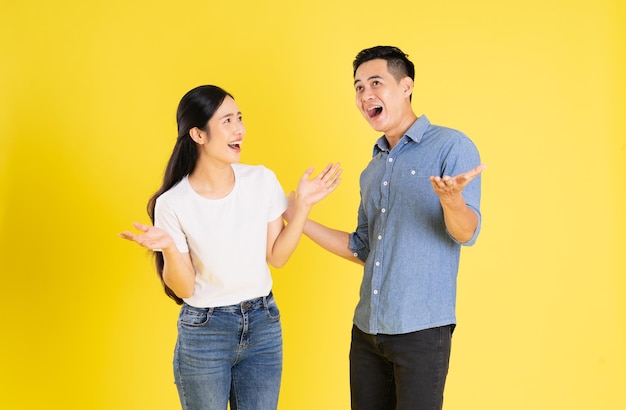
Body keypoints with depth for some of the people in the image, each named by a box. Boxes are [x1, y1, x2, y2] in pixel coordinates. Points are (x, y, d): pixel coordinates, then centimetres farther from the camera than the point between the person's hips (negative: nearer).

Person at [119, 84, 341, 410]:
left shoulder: (262, 180, -6)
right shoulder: (172, 204, -14)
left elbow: (276, 257, 2)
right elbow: (183, 289, -9)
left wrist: (302, 205, -6)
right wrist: (169, 248, -26)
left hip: (263, 325, 3)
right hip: (203, 332, -3)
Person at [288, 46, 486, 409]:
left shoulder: (452, 147, -5)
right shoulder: (373, 170, 15)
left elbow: (466, 233, -15)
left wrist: (452, 199, -37)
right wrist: (297, 219, 12)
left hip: (422, 329, -6)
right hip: (366, 329, 7)